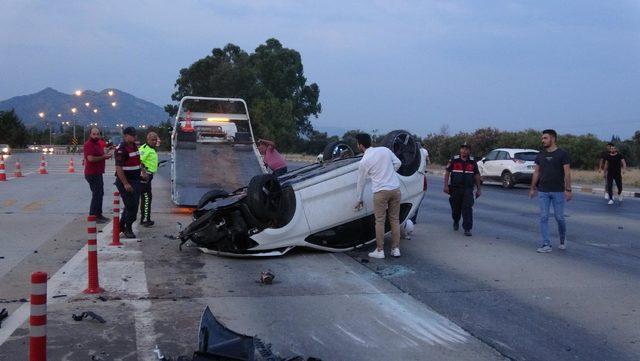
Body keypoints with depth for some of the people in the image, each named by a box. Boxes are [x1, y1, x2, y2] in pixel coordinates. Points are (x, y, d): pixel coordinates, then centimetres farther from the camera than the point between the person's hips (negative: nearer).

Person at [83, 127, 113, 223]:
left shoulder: (98, 144, 15)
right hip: (92, 174, -10)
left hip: (98, 173, 10)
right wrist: (103, 157, -18)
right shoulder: (88, 145, -16)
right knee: (97, 194, -9)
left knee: (100, 193, 16)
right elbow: (90, 158, -27)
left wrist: (106, 155, 6)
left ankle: (98, 214, 26)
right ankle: (93, 216, -4)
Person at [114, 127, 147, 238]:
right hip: (126, 181, -9)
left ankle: (121, 225, 28)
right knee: (131, 206, -6)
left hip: (135, 180, 9)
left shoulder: (134, 146, 12)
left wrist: (143, 172, 15)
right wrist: (125, 184, -25)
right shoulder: (121, 149, -17)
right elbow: (119, 168, -22)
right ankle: (128, 229, 7)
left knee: (132, 206, 15)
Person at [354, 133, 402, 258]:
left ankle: (380, 250, 9)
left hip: (381, 191, -4)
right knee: (395, 220, 11)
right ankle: (396, 249, 15)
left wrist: (358, 200, 17)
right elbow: (398, 163, 9)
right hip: (395, 188, 5)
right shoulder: (385, 150, 6)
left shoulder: (364, 161, -4)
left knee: (380, 221, 5)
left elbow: (361, 182, 6)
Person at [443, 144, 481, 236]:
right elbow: (447, 172, 1)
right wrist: (446, 185, -7)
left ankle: (467, 229, -9)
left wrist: (478, 189, 9)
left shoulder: (473, 161, 7)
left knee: (467, 208, -11)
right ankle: (456, 222, 40)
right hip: (455, 188, 0)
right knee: (456, 208, 11)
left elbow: (477, 175, 11)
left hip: (468, 189, 0)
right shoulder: (454, 160, 2)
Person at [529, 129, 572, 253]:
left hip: (558, 191, -4)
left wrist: (568, 189, -14)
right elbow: (536, 172, 13)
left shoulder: (562, 154, -4)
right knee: (544, 218, 0)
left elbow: (567, 173, -7)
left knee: (559, 217, 3)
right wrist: (532, 188, 9)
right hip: (543, 191, 4)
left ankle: (563, 239, 28)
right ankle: (546, 244, 3)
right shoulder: (541, 155, 9)